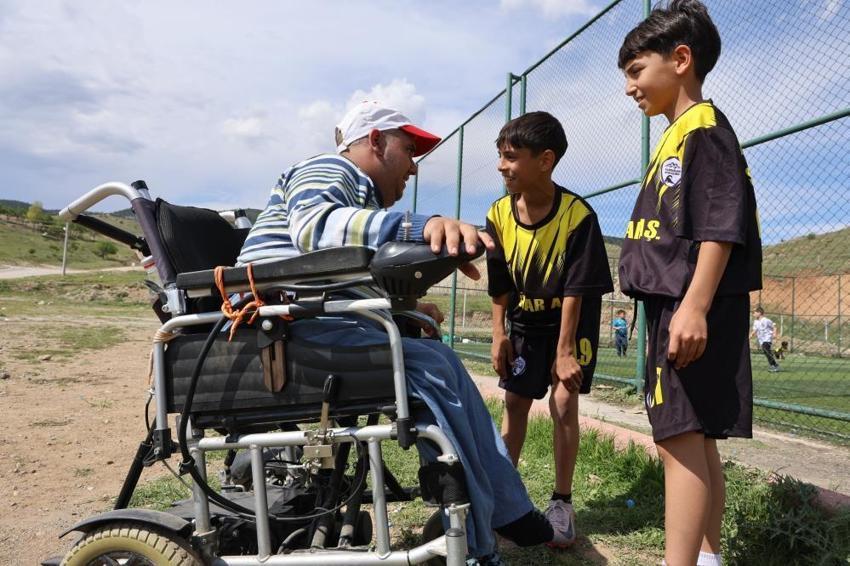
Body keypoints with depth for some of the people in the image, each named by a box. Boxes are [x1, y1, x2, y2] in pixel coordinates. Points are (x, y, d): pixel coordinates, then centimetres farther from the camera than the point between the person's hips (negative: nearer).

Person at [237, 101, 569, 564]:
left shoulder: (363, 196, 27)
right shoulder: (329, 170, -4)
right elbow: (314, 226, -29)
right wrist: (419, 228, -43)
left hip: (323, 321, 10)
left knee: (441, 361, 1)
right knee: (428, 367, -23)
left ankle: (509, 511, 4)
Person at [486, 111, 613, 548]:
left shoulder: (578, 216, -25)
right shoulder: (499, 216, -12)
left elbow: (576, 291, -22)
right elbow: (499, 285, -3)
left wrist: (565, 349, -21)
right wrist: (499, 334, -4)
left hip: (572, 320, -4)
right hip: (524, 320, 4)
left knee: (564, 402, -8)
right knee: (515, 401, 6)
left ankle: (562, 502, 5)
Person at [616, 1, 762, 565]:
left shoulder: (705, 128, -7)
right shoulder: (676, 139, 21)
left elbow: (720, 227, -17)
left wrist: (694, 306, -25)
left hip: (692, 312, -10)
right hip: (672, 309, 10)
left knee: (680, 437, -12)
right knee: (696, 440, 14)